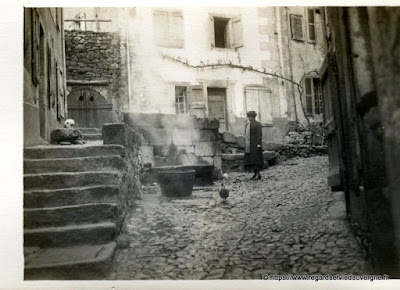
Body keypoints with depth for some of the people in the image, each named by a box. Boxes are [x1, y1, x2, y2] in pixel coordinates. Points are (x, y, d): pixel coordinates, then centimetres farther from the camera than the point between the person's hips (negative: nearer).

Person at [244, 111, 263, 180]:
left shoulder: (257, 124, -6)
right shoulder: (247, 124, 16)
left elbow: (260, 134, -11)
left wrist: (259, 144, -18)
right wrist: (245, 144, 14)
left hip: (255, 144, -7)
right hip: (248, 145, 8)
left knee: (256, 158, -10)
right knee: (250, 158, 4)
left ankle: (258, 174, -9)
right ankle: (256, 174, 8)